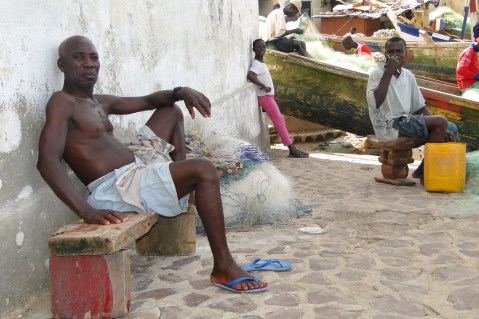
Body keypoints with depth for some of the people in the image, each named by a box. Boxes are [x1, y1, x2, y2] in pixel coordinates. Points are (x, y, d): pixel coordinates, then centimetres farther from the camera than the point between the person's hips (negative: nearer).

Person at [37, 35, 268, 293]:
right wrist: (86, 211, -39)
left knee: (171, 110, 26)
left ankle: (179, 176, 18)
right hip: (117, 189, -11)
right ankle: (224, 268, -20)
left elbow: (146, 101, 24)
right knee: (203, 170, -26)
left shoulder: (101, 102, 14)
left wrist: (180, 92, 1)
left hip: (138, 164, 11)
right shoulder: (62, 102, -13)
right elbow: (47, 161, -26)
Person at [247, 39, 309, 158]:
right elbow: (250, 75, -34)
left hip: (269, 97, 10)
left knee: (280, 120, 8)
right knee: (279, 121, -9)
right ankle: (292, 149, -8)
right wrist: (263, 86, -29)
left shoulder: (262, 63, 13)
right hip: (265, 97, -10)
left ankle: (293, 149, 10)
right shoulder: (256, 64, -16)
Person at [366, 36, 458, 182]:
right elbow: (375, 103, -26)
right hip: (388, 128, -8)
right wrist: (388, 73, -22)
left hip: (405, 123, 8)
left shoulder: (408, 76, 13)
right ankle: (425, 173, -10)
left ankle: (422, 170, 8)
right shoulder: (377, 74, -8)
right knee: (441, 121, -20)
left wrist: (440, 129, 3)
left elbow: (420, 107, 17)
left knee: (451, 129, 2)